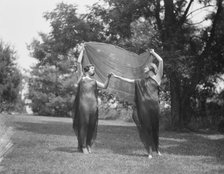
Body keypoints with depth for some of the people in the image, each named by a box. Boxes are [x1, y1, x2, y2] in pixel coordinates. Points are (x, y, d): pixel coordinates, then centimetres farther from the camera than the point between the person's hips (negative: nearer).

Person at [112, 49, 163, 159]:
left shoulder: (157, 77, 9)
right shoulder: (141, 81, 21)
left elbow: (160, 60, 3)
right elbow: (129, 80, 26)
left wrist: (153, 53, 16)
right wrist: (117, 76, 26)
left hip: (154, 105, -3)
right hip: (143, 106, 3)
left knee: (155, 127, 1)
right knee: (146, 127, -1)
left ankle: (157, 149, 15)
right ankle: (150, 151, 2)